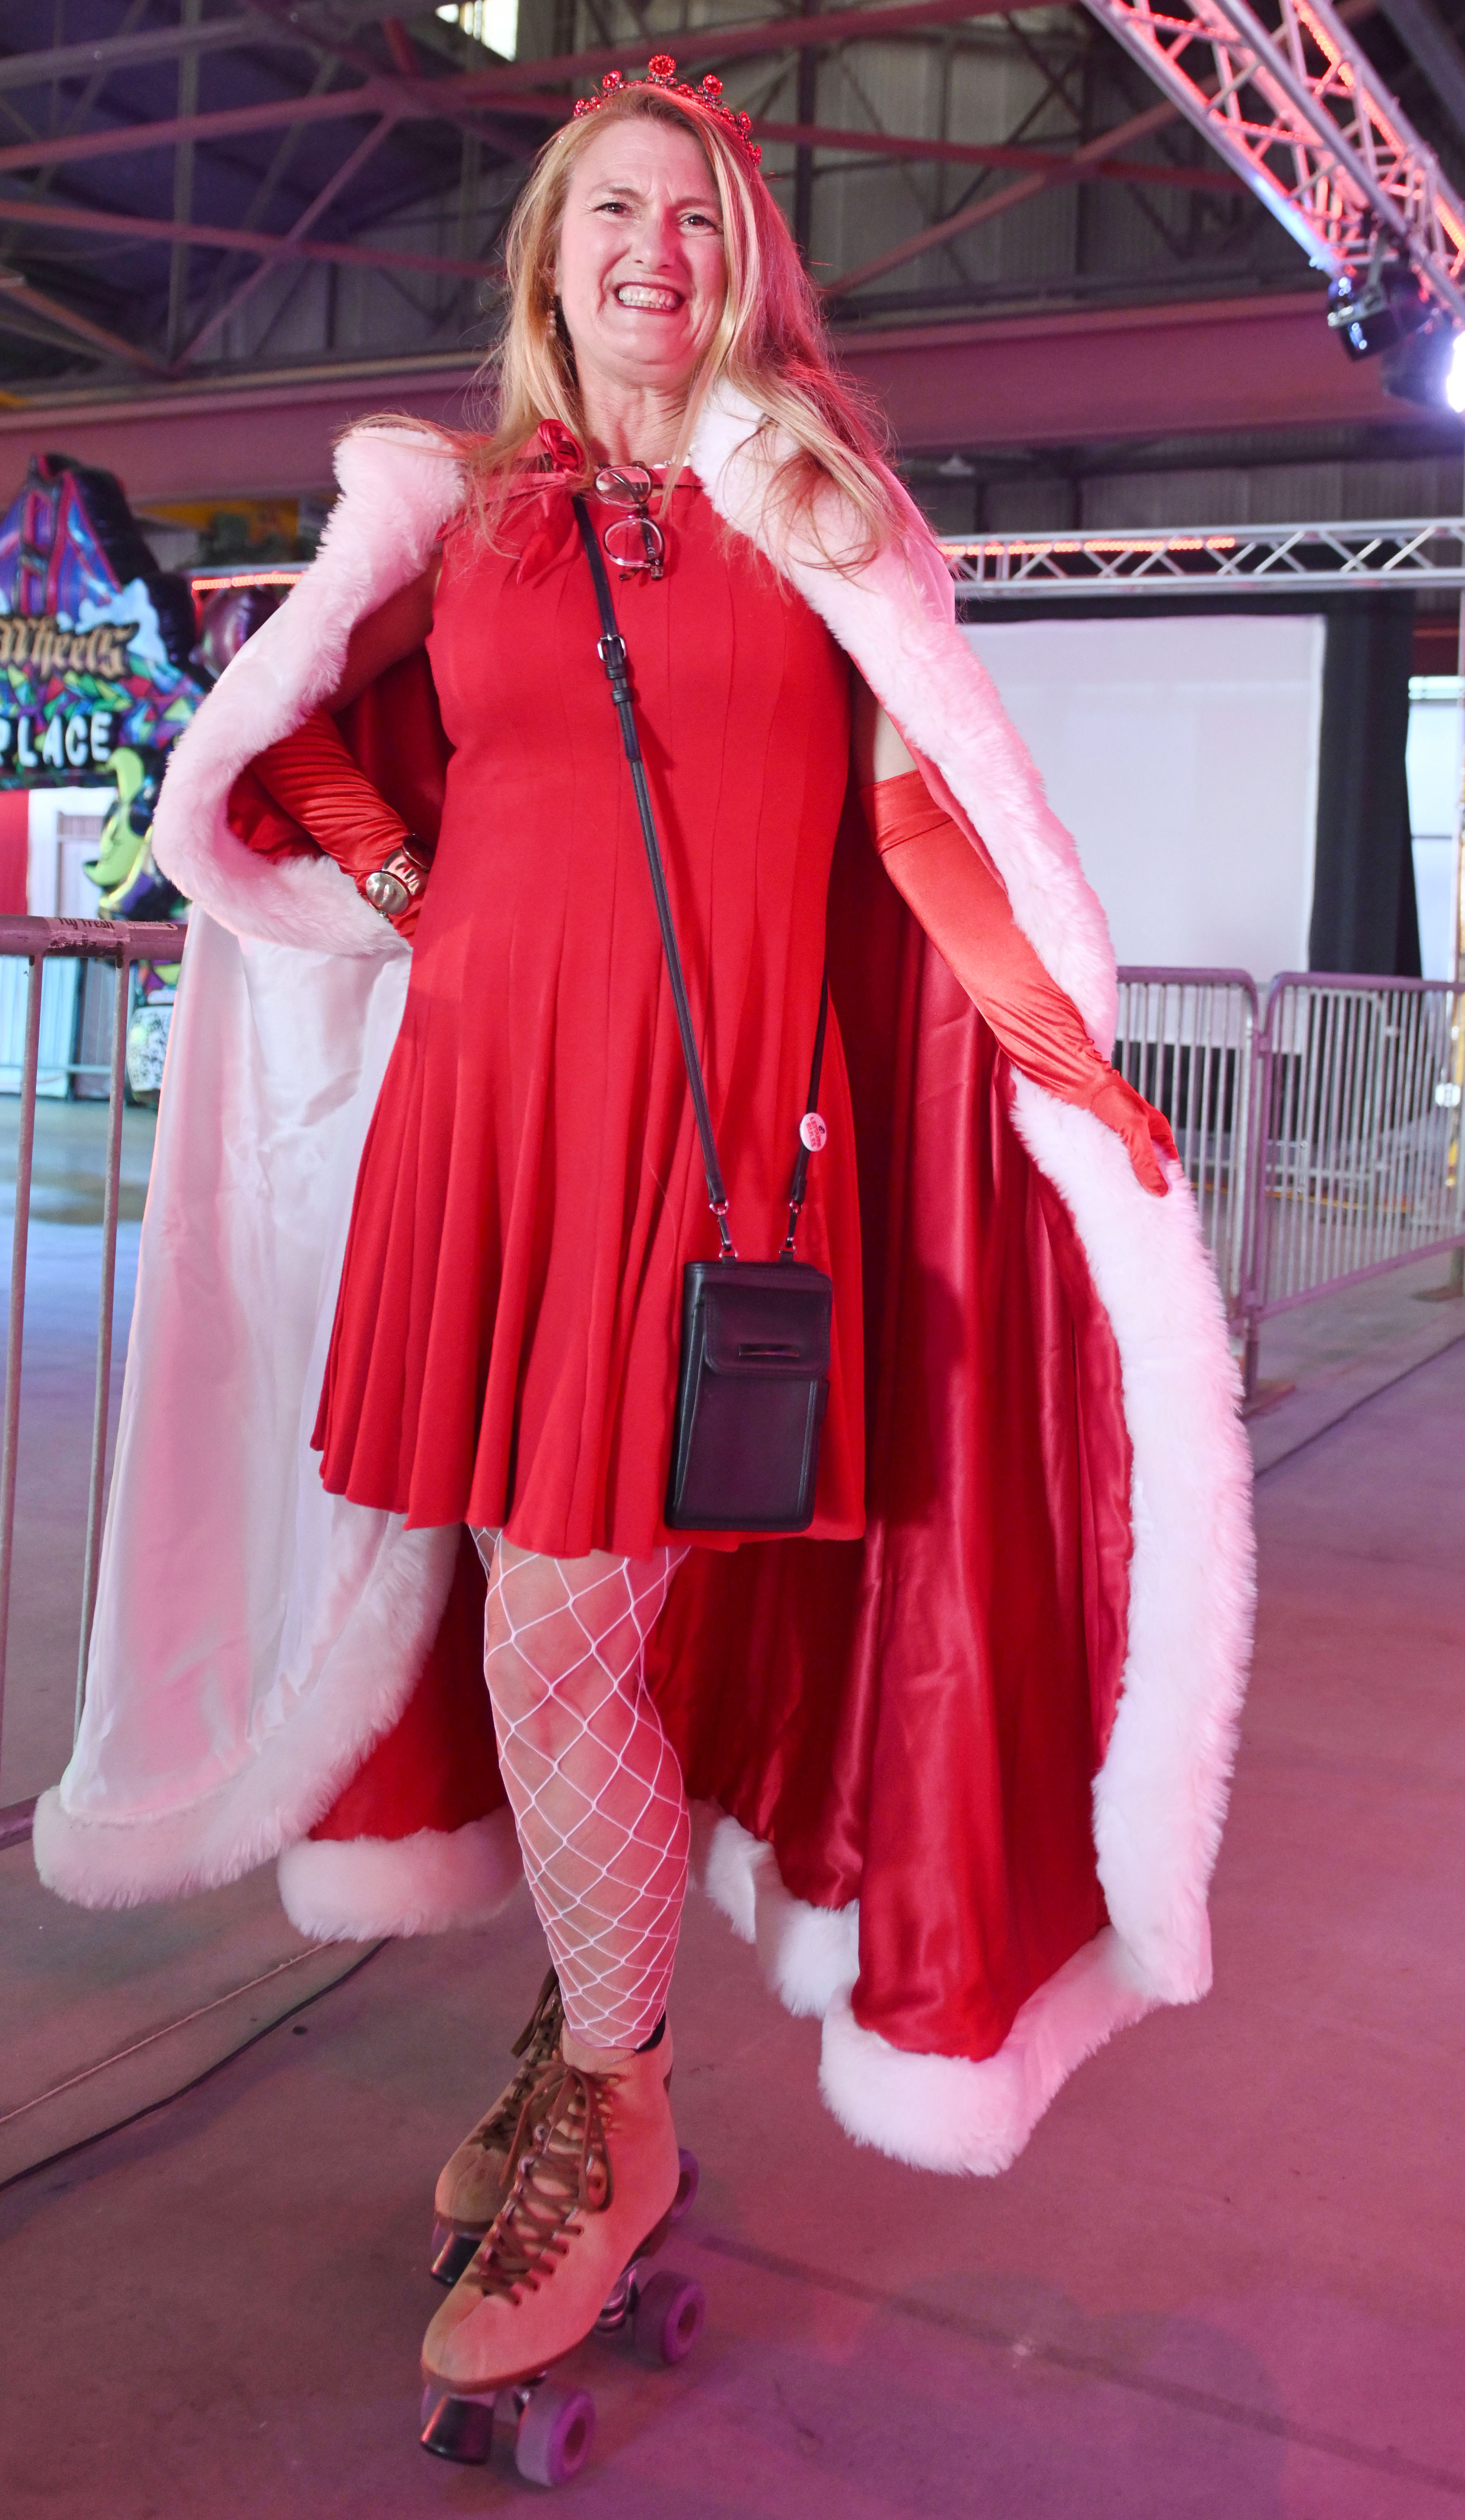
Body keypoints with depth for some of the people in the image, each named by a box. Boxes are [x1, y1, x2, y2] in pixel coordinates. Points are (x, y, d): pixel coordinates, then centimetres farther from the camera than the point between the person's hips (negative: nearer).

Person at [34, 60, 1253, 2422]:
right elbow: (294, 753, 26)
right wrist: (415, 905, 11)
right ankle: (592, 2030, 28)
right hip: (487, 1102, 3)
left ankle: (610, 2120, 14)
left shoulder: (815, 511, 11)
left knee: (564, 1634, -7)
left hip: (725, 1116, -3)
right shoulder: (453, 517, 15)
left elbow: (931, 812, 6)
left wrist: (1076, 1074, -2)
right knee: (561, 1616, 6)